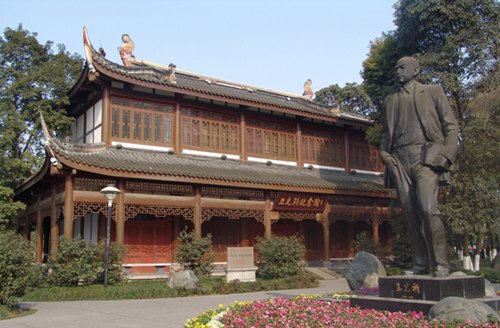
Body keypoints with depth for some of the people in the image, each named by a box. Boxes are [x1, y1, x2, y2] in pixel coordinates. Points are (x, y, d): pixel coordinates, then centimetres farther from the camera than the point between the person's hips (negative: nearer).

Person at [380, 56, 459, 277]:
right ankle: (421, 264, 4)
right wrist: (384, 153, 4)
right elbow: (386, 132, 24)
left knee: (427, 209, -18)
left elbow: (451, 125, 7)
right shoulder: (390, 101, 24)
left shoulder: (433, 91, 14)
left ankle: (440, 263, -7)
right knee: (409, 213, -2)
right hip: (399, 160, 4)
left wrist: (446, 155, -7)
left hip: (426, 156, -4)